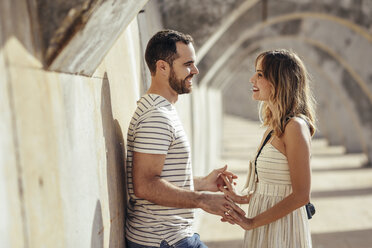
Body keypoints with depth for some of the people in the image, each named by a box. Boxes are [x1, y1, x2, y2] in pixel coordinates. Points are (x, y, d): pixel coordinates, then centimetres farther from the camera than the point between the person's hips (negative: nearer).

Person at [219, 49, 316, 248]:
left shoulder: (295, 127, -18)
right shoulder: (274, 127, 8)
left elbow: (301, 195, -21)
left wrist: (252, 222, -17)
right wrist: (241, 199, 9)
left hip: (282, 231, -8)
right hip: (264, 230, 8)